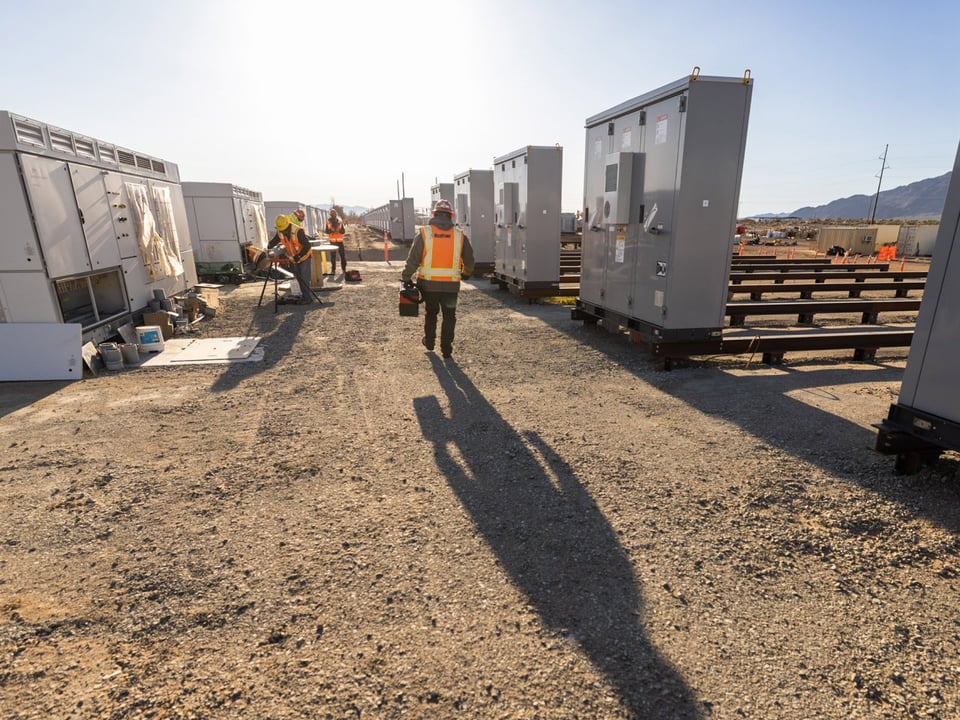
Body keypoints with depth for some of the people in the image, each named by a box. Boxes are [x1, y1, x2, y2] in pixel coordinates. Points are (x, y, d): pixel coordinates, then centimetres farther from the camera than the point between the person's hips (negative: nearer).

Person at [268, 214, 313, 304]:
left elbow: (307, 245, -29)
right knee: (298, 278, 12)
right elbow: (273, 241, 2)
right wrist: (269, 247, -19)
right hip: (293, 258, 7)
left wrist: (299, 255, -34)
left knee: (304, 278, -9)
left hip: (304, 257, -7)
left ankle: (308, 297, -2)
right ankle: (304, 296, 22)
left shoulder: (298, 231, -28)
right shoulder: (280, 233, -8)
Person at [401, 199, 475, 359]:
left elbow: (413, 259, -7)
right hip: (451, 285, 0)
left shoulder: (424, 233, -3)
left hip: (428, 283, 1)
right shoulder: (459, 235, 2)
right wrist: (466, 273, 32)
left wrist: (406, 278, 1)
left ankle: (429, 341, 36)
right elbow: (469, 260, 13)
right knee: (449, 316, 11)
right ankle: (446, 348, 7)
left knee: (431, 313, 21)